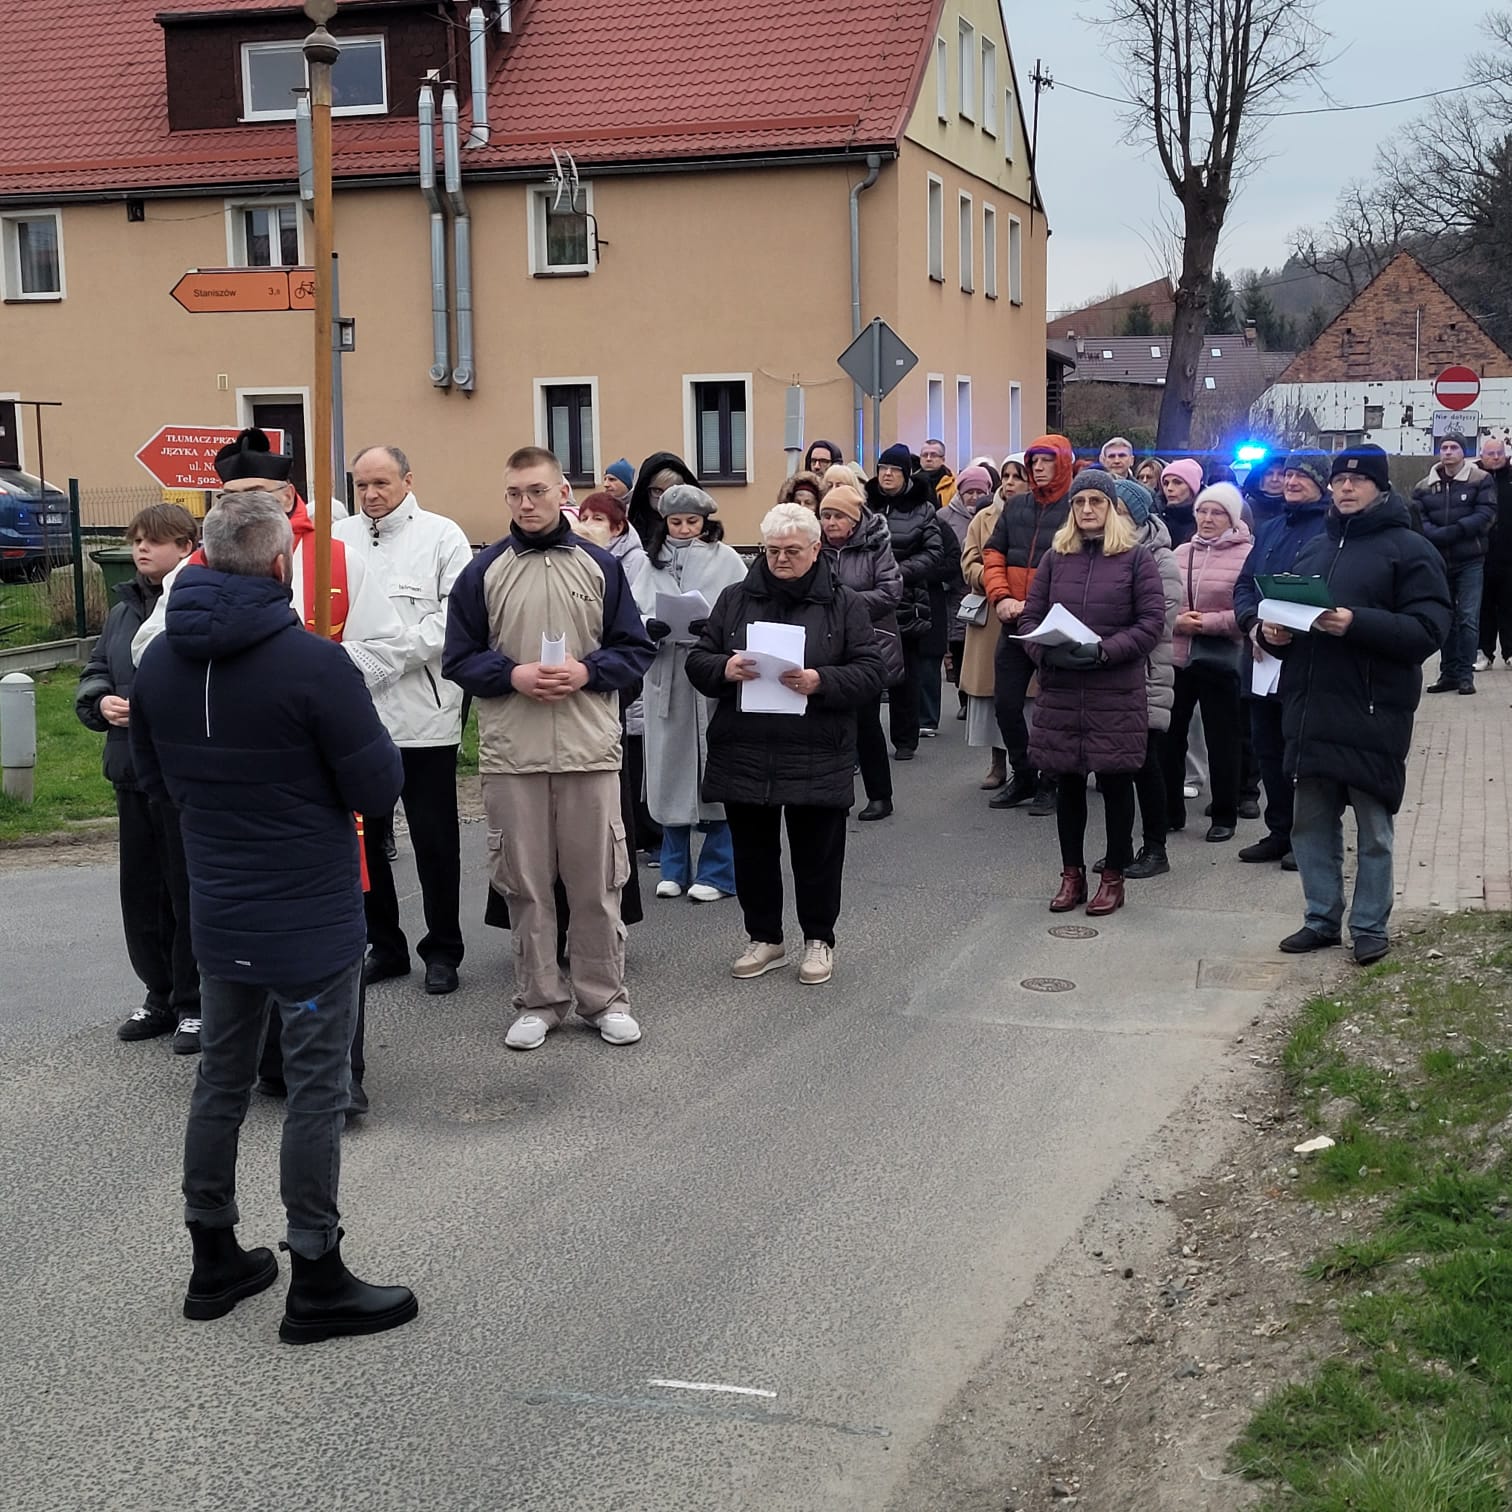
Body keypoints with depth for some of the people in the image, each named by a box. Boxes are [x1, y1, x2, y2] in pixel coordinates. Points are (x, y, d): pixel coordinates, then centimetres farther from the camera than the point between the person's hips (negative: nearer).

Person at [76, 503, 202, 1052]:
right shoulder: (124, 610, 14)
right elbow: (93, 674, 18)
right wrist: (101, 702, -2)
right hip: (133, 774, 8)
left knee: (190, 889, 2)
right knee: (141, 889, 14)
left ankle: (195, 1002, 16)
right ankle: (160, 995, 28)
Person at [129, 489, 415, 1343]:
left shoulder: (159, 663, 0)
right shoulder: (313, 664, -21)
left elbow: (158, 783, 12)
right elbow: (380, 789, -16)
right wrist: (364, 731, 2)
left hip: (218, 913, 7)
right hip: (313, 916, -6)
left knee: (222, 1079, 18)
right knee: (318, 1092, 3)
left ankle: (215, 1262, 29)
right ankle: (317, 1286, 11)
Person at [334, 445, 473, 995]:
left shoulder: (441, 536, -1)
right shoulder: (339, 537, 9)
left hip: (423, 715, -4)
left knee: (435, 841, 6)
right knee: (364, 837, 11)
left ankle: (442, 951, 18)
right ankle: (384, 945, 25)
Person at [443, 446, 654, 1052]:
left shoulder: (600, 566, 5)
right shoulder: (483, 571, 4)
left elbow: (637, 651, 6)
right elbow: (459, 659, 4)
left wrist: (588, 671, -11)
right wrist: (512, 674, -13)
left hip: (590, 749, 0)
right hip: (510, 753, 0)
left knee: (596, 882, 6)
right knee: (525, 883, 7)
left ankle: (605, 997, 18)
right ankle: (538, 1000, 19)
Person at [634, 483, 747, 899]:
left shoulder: (725, 560, 2)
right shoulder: (654, 562, 12)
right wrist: (650, 628, -15)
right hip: (666, 675, 3)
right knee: (670, 770, 8)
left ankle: (718, 871, 9)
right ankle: (674, 868, 20)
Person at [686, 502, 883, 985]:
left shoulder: (842, 604, 2)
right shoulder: (735, 599, 9)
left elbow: (870, 672, -4)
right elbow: (697, 661, 8)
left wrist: (820, 682, -20)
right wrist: (724, 670, -15)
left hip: (817, 760, -2)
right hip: (743, 754, 2)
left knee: (817, 854, 6)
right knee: (753, 851, 10)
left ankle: (819, 940, 22)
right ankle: (764, 938, 26)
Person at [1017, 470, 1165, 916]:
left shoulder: (1136, 558, 0)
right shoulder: (1055, 557, 9)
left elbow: (1151, 623, -5)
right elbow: (1029, 616, 8)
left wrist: (1104, 651, -18)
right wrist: (1047, 651, -12)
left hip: (1117, 693, -3)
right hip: (1060, 691, 3)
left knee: (1115, 781, 4)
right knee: (1067, 782, 8)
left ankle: (1113, 876, 15)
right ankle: (1072, 873, 20)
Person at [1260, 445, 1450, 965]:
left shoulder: (1408, 549, -4)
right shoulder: (1314, 548, 17)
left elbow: (1429, 629, -13)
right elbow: (1282, 609, 25)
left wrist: (1357, 624, -24)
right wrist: (1272, 631, 1)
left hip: (1373, 714, -6)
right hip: (1309, 710, 6)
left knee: (1373, 829, 4)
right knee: (1311, 824, 11)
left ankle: (1370, 927, 15)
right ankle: (1322, 918, 24)